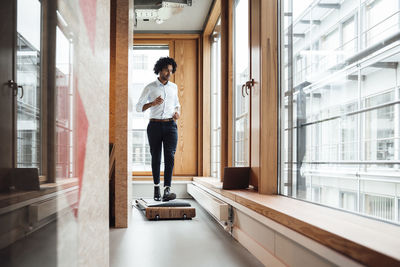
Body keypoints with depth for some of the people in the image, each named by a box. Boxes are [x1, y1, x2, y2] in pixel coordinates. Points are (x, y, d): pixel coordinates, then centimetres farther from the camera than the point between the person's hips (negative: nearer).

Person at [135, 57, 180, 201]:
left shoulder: (173, 87, 12)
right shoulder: (149, 88, 2)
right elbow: (138, 107, 1)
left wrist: (177, 112, 3)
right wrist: (153, 103, -17)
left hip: (170, 126, 2)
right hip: (155, 126, -1)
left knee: (169, 156, -15)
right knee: (156, 158, 5)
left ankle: (167, 190, -22)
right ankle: (156, 187, 23)